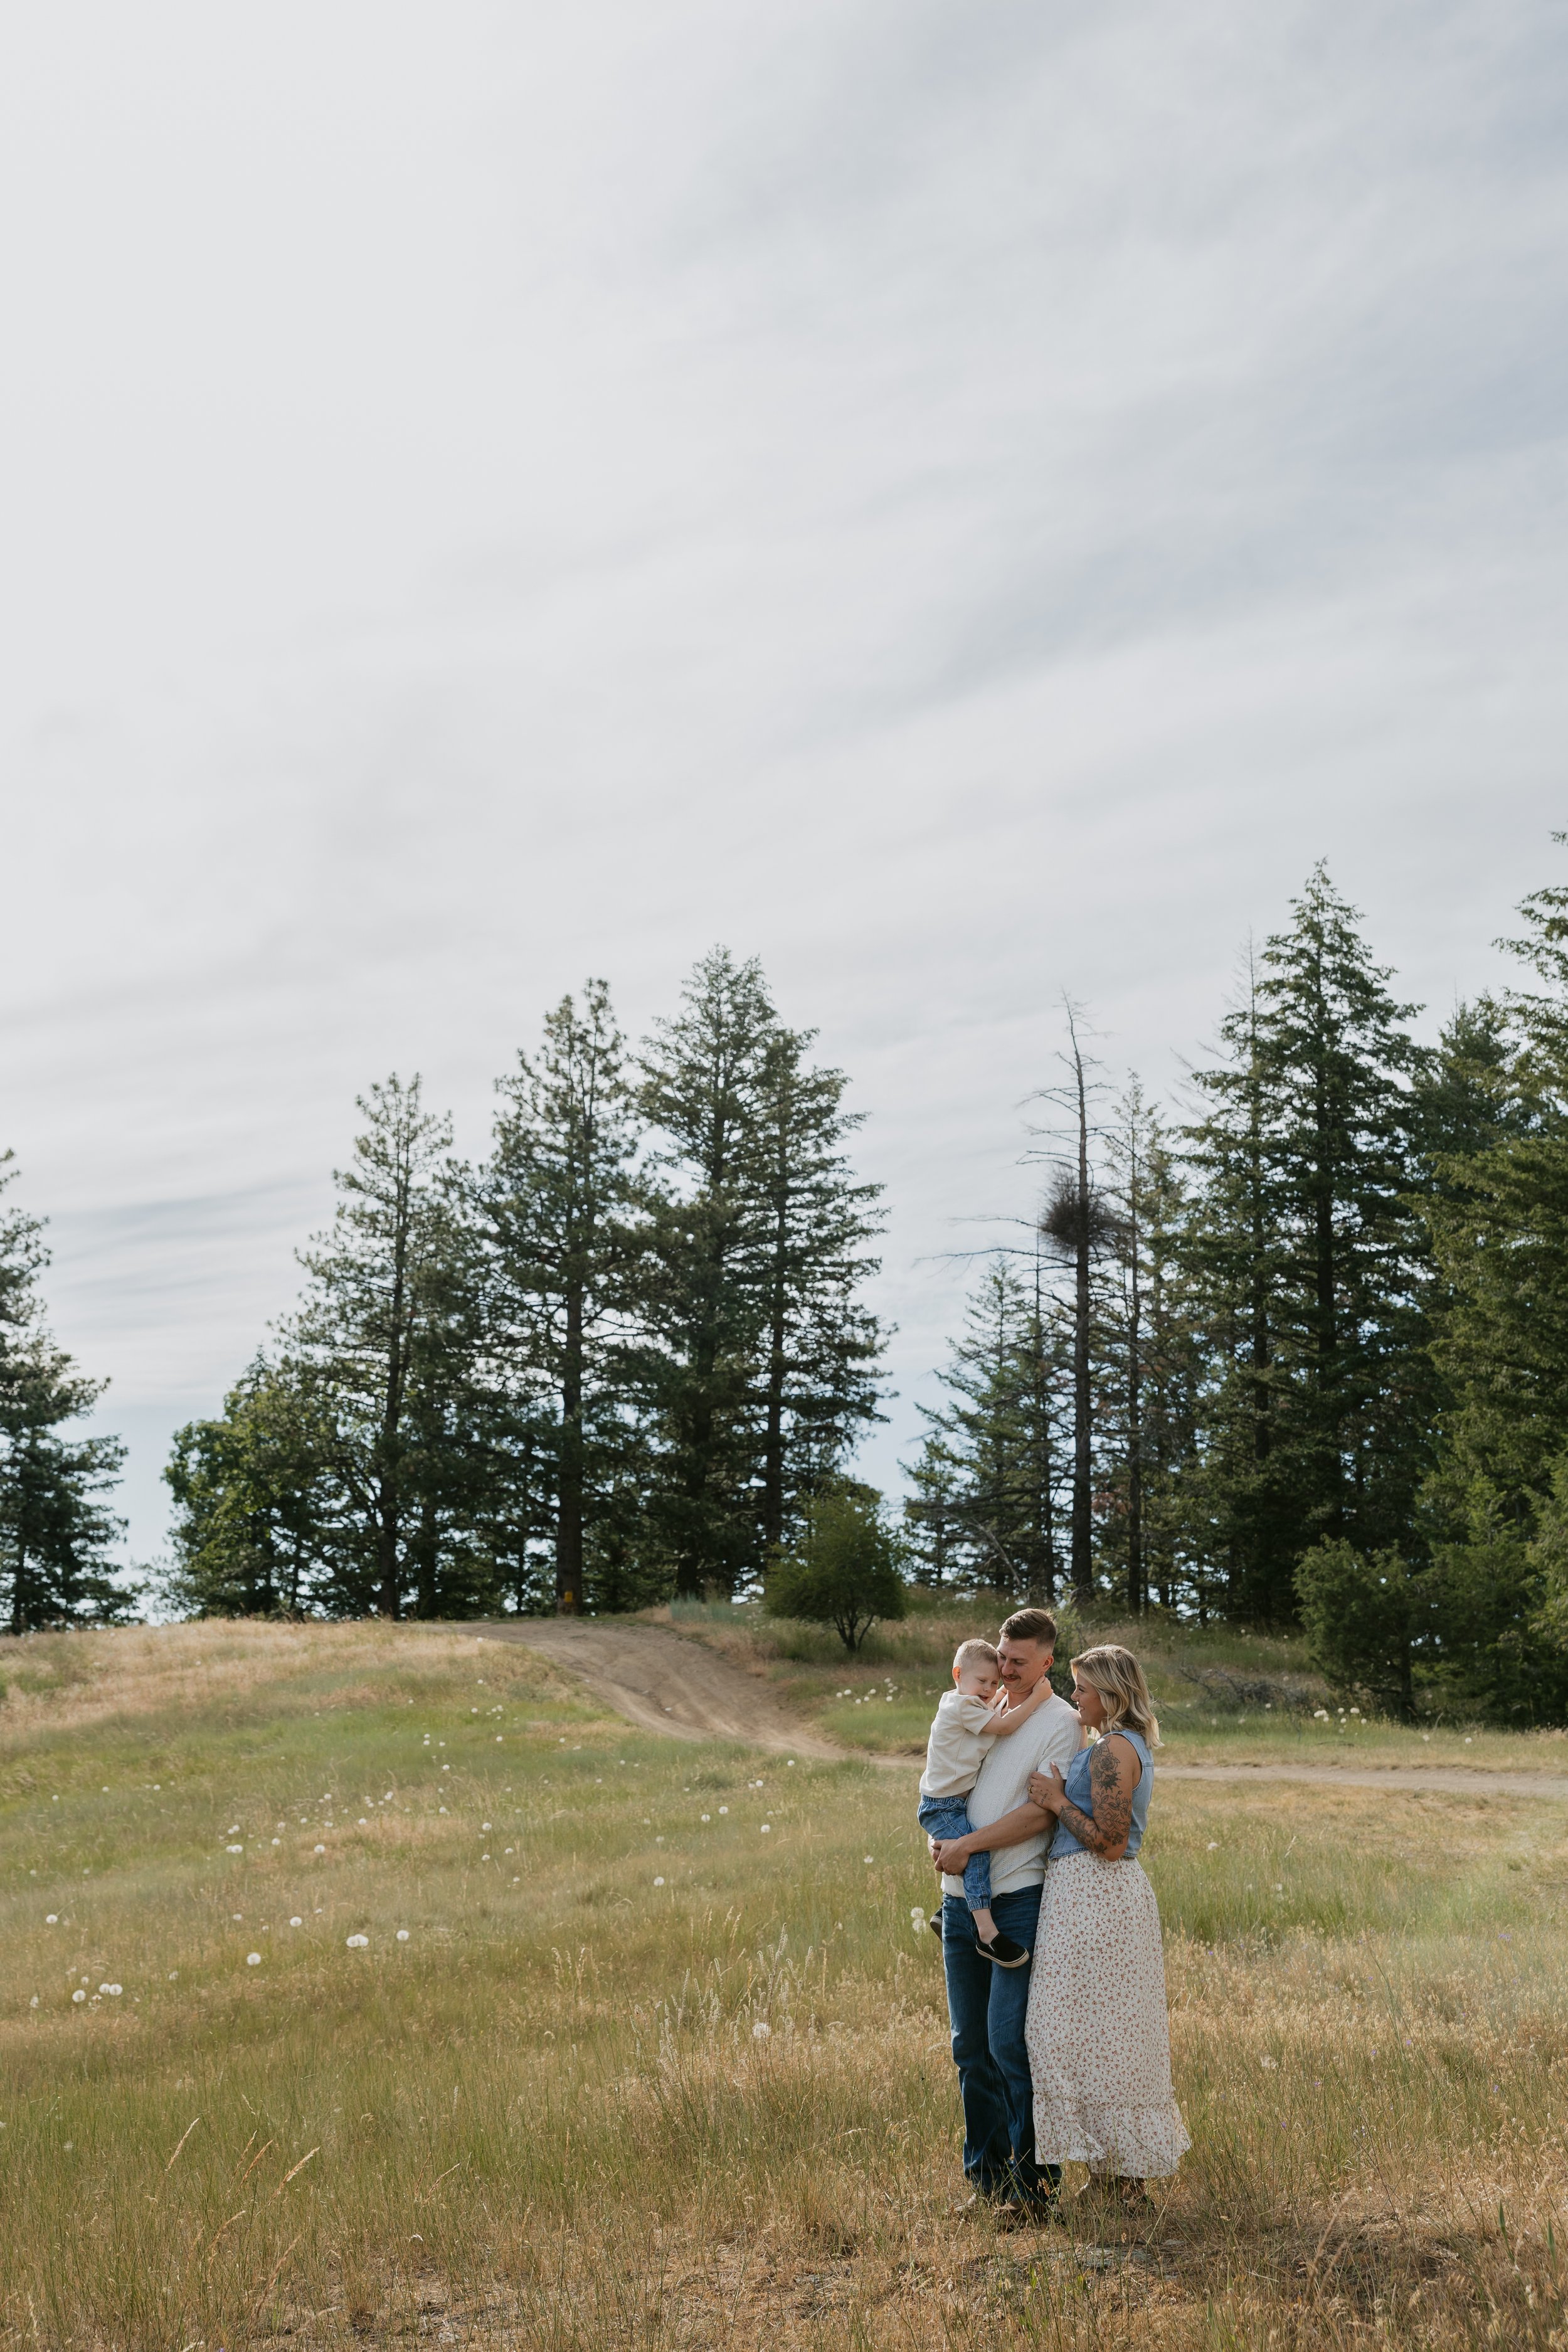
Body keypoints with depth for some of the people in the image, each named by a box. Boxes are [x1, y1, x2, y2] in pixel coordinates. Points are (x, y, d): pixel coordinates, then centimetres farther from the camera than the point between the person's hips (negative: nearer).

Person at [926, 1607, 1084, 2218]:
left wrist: (967, 1846, -13)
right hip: (960, 1899, 6)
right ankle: (984, 2175, 20)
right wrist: (938, 1839, 2)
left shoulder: (1061, 1723, -4)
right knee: (971, 2047, 10)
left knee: (1011, 2044, -8)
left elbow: (1041, 1812, -12)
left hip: (1019, 1899, -6)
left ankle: (1033, 2181, 4)